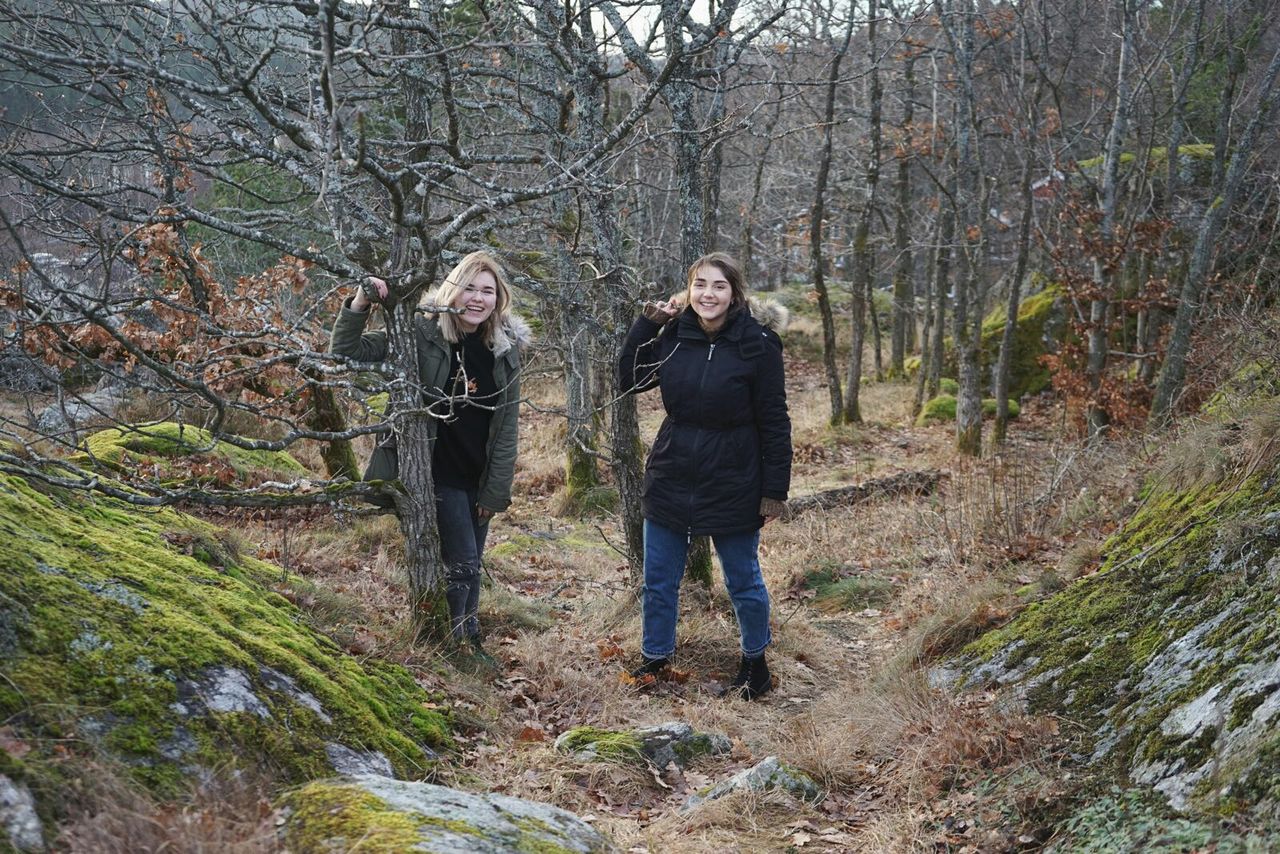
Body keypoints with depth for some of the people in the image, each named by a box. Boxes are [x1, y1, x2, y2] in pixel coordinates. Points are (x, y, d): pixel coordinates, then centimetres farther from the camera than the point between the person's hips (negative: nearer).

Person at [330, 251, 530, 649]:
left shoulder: (505, 350, -1)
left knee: (470, 569, 14)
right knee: (462, 566, -9)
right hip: (436, 472, -4)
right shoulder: (423, 334, -12)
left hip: (479, 479, 5)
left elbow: (506, 428, 1)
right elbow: (345, 351, -11)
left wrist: (495, 492, -1)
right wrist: (358, 306, -28)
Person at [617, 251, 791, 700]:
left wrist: (775, 489, -12)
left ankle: (755, 665, 31)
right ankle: (654, 658, 33)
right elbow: (629, 380, 7)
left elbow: (774, 423, -11)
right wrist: (647, 322, -5)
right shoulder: (673, 336, -2)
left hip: (732, 487, -4)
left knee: (743, 581, 12)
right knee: (658, 580, 14)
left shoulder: (756, 345, -14)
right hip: (670, 482, 4)